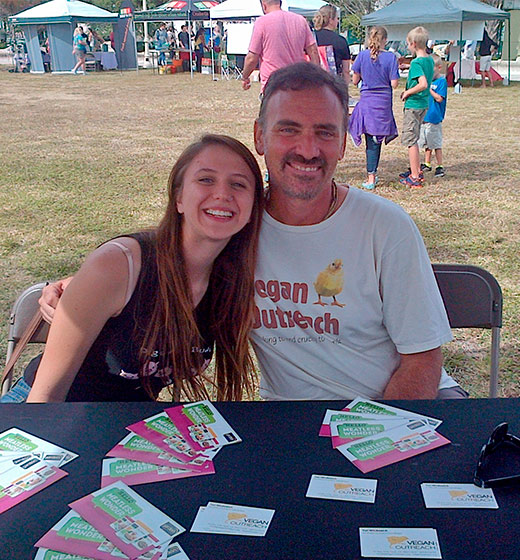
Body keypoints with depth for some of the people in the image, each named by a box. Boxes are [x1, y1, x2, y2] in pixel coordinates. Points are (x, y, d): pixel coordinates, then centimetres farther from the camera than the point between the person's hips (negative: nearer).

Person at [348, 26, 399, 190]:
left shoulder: (362, 56, -2)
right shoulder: (390, 57, -5)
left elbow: (355, 81, 2)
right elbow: (394, 84, -6)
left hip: (367, 100, 1)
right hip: (384, 101, 0)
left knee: (371, 140, 3)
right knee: (377, 138, 7)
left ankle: (371, 177, 0)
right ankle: (372, 175, 11)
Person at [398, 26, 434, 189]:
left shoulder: (416, 63, -18)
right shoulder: (430, 60, 8)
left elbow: (423, 84, -30)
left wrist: (407, 92, -16)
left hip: (413, 105, -9)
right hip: (424, 104, 9)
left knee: (410, 140, -2)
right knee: (413, 139, 20)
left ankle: (414, 178, 0)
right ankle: (417, 171, 28)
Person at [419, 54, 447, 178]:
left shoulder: (442, 81, -9)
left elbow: (439, 98, -17)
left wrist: (428, 88, -18)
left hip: (435, 118, -7)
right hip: (425, 117, 7)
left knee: (436, 144, -4)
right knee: (427, 143, 16)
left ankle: (440, 167, 3)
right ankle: (427, 164, 27)